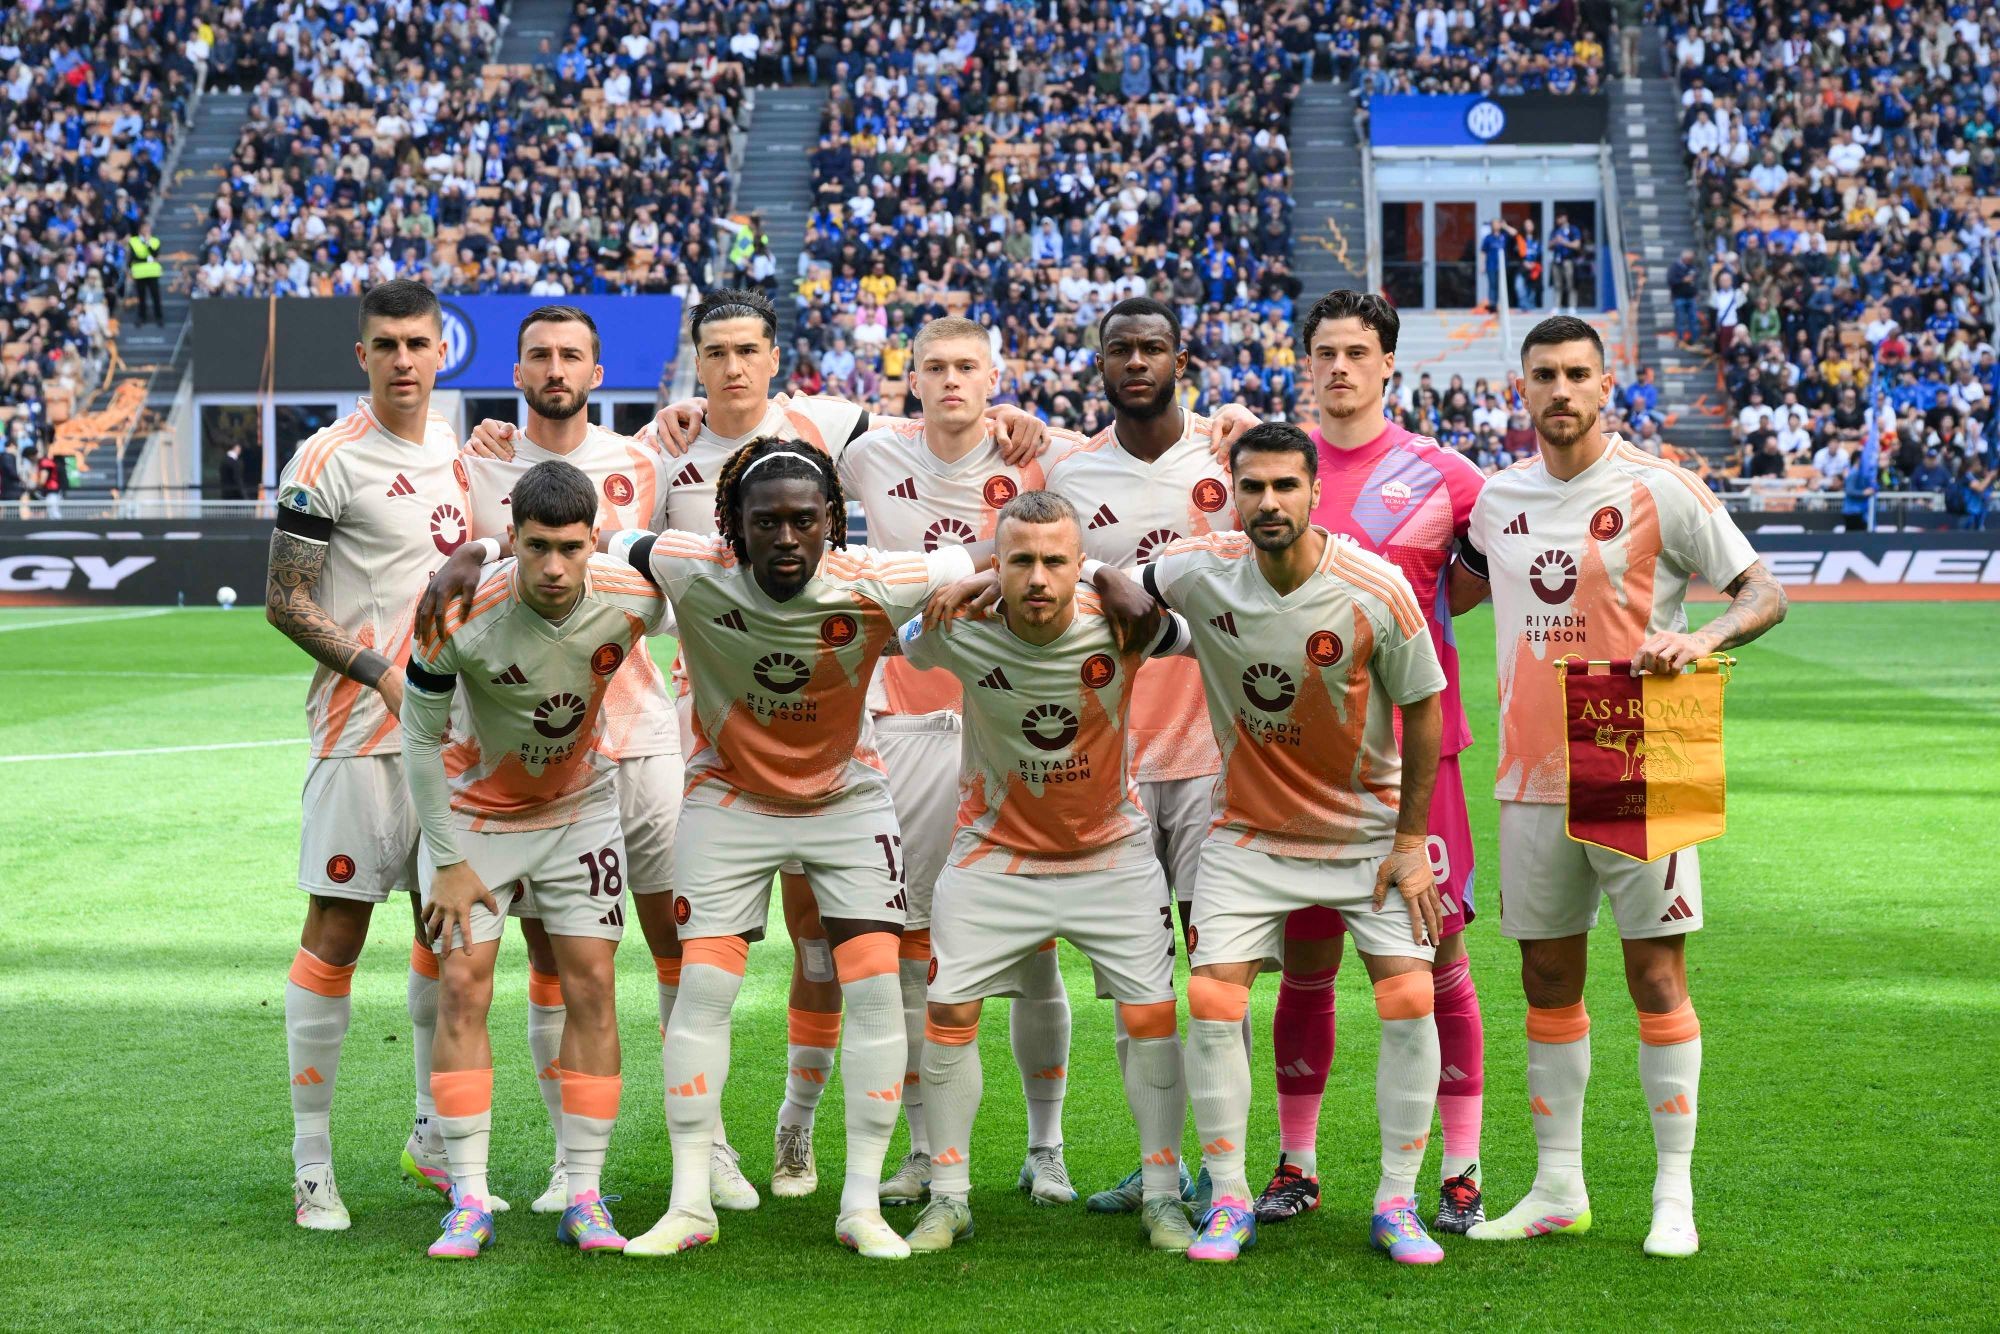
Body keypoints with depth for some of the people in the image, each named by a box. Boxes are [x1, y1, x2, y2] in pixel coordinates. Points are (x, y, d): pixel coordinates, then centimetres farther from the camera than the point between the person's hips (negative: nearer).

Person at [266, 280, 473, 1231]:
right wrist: (388, 675, -17)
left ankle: (435, 1137, 25)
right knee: (336, 932, -5)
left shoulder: (459, 452, 12)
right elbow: (284, 601, -11)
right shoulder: (329, 462, -9)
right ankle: (311, 1163, 1)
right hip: (362, 733, -7)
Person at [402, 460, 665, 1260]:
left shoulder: (633, 600, -23)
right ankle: (469, 1201, -5)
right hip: (474, 810, -2)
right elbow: (420, 737, -16)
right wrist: (449, 861, -14)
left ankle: (583, 1194, 3)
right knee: (462, 987, -10)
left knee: (591, 985, -4)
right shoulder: (460, 618, -29)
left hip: (581, 806, 2)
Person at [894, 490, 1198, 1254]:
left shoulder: (1119, 624, -22)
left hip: (1111, 853, 0)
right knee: (947, 1010, -4)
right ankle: (947, 1198, 11)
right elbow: (897, 643, 2)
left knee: (1154, 1016, -5)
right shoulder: (959, 631, -21)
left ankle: (1163, 1198, 10)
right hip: (995, 853, 0)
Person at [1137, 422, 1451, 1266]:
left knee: (1409, 998, -10)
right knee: (1212, 1002, -10)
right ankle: (1228, 1202, 4)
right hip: (1247, 832, 1)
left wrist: (1410, 840, -5)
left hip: (1369, 830, -1)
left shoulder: (1378, 591, -19)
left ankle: (1397, 1204, 4)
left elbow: (1423, 710, -7)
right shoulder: (1200, 571, -14)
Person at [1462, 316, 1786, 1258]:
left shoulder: (1660, 489, -6)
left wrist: (1705, 638, -23)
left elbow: (1764, 592, -5)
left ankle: (1673, 1196, 4)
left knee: (1656, 973, -3)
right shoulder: (1496, 498, 8)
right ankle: (1557, 1189, 17)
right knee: (1547, 979, 8)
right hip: (1532, 776, 5)